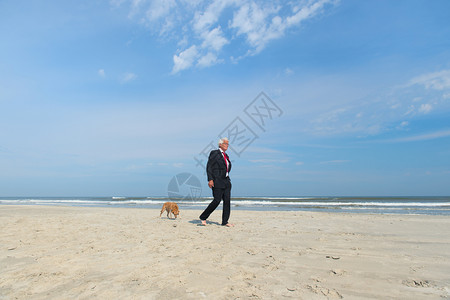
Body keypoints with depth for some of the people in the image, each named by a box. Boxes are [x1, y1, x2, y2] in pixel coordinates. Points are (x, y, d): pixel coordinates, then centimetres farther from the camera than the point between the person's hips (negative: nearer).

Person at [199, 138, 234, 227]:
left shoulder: (226, 155, 17)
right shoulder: (214, 153, -5)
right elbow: (209, 167, -10)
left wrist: (227, 179, 17)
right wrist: (210, 179, -18)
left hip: (226, 181, 7)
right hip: (217, 181, -7)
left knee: (227, 200, 2)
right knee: (217, 200, -8)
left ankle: (225, 221, 9)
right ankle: (203, 217, 8)